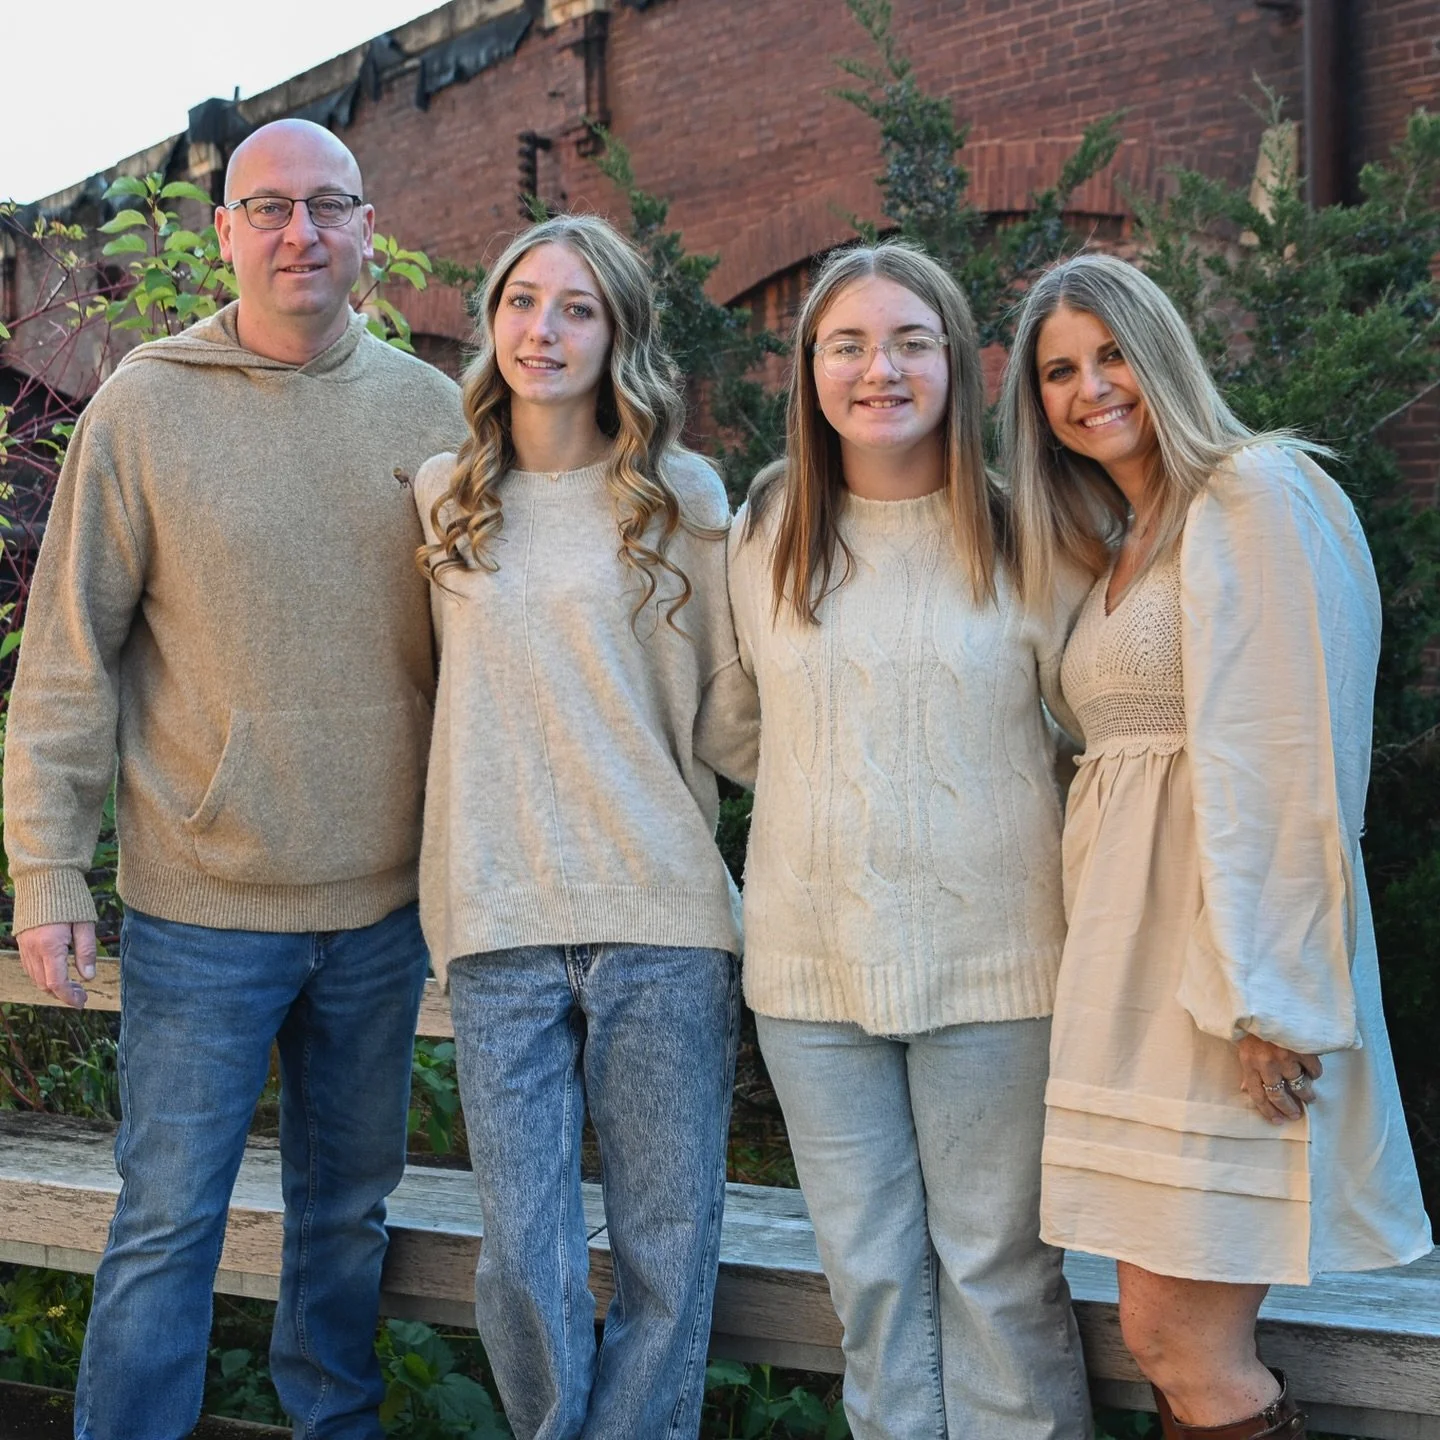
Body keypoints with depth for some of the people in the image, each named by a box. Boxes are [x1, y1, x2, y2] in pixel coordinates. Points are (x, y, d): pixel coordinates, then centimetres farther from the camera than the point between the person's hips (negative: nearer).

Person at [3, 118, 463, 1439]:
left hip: (383, 904, 3)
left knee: (351, 1205, 18)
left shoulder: (430, 410, 3)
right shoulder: (148, 403, -5)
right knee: (169, 1220, 4)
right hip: (201, 905, -3)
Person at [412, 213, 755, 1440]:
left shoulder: (681, 499, 4)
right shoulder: (443, 498, 11)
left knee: (668, 1252, 5)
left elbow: (729, 721, 3)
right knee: (525, 1265, 4)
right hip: (498, 926, 2)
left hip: (662, 921, -1)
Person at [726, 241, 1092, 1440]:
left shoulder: (1023, 536, -3)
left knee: (997, 1271, 6)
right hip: (813, 961, 3)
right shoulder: (764, 533, 5)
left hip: (991, 958, -3)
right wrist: (833, 804, 11)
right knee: (869, 1271, 13)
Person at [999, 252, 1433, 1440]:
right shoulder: (1121, 549, 20)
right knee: (1184, 1336, 10)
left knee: (1178, 1337, -6)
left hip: (1231, 957, -8)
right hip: (1139, 960, 8)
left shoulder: (1252, 494, -7)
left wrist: (1257, 994, -20)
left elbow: (1285, 757, -16)